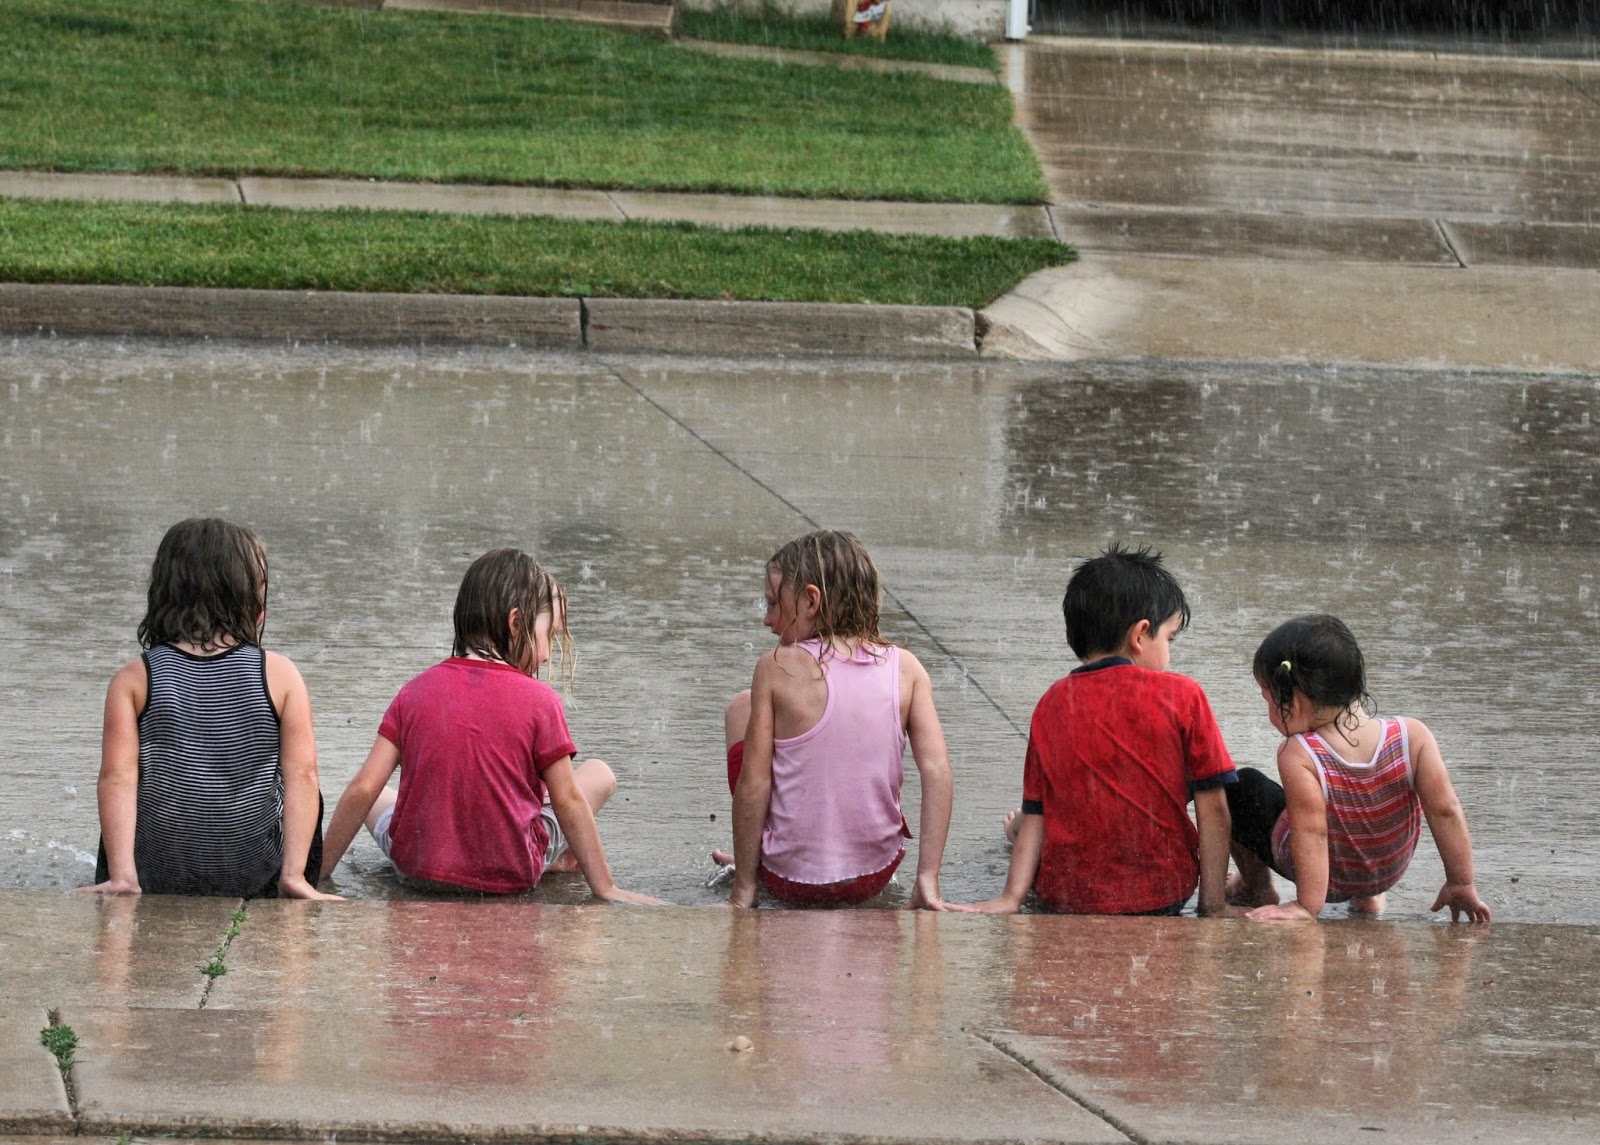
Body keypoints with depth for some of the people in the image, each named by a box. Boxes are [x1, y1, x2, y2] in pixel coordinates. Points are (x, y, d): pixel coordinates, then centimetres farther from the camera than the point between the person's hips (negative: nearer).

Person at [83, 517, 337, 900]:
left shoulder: (133, 681, -6)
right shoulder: (279, 675, -7)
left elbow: (118, 779, -15)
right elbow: (302, 776, -13)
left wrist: (122, 877, -19)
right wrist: (294, 875, -12)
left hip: (156, 883, 3)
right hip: (256, 879, -3)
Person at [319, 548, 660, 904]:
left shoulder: (416, 691, -2)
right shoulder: (539, 700, -10)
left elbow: (363, 789, -4)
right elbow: (568, 802, -4)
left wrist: (320, 871, 5)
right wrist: (605, 888, 5)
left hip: (418, 870, 2)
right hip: (511, 876, -2)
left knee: (381, 795, 33)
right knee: (599, 774, 17)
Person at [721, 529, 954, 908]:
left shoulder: (778, 667, -13)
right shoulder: (906, 668, -6)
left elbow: (753, 784, -13)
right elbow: (937, 770, -12)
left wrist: (743, 891, -6)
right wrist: (927, 881, -9)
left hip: (789, 881, -3)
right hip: (874, 877, 3)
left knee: (743, 707, 19)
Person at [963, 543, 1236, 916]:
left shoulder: (1052, 703, 2)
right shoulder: (1181, 696, -5)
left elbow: (1036, 812, -1)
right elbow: (1212, 807, -6)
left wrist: (1011, 898, -5)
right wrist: (1214, 904, -3)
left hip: (1063, 897, 2)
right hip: (1162, 895, -2)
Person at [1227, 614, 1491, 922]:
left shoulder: (1298, 756, -35)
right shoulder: (1412, 736, -25)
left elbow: (1310, 833, -36)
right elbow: (1445, 811, -22)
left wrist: (1307, 905, -29)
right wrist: (1461, 884, -12)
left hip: (1320, 876, -3)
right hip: (1390, 871, 4)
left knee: (1244, 785, 15)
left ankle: (1256, 887, 33)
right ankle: (1367, 897, 38)